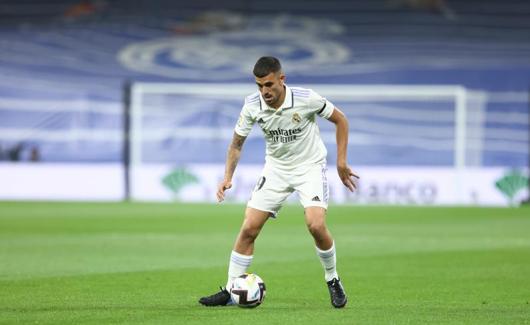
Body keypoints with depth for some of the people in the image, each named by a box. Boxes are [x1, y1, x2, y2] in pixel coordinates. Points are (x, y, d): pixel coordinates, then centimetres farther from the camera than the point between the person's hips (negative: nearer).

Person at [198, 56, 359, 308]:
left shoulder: (306, 99, -23)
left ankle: (333, 281, 1)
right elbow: (237, 143, 1)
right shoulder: (252, 105, -14)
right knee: (249, 228, -5)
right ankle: (230, 291, 7)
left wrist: (341, 162, -7)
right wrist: (228, 177, -10)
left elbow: (340, 119, -6)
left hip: (310, 166, -3)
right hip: (276, 169, 3)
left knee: (316, 225, -24)